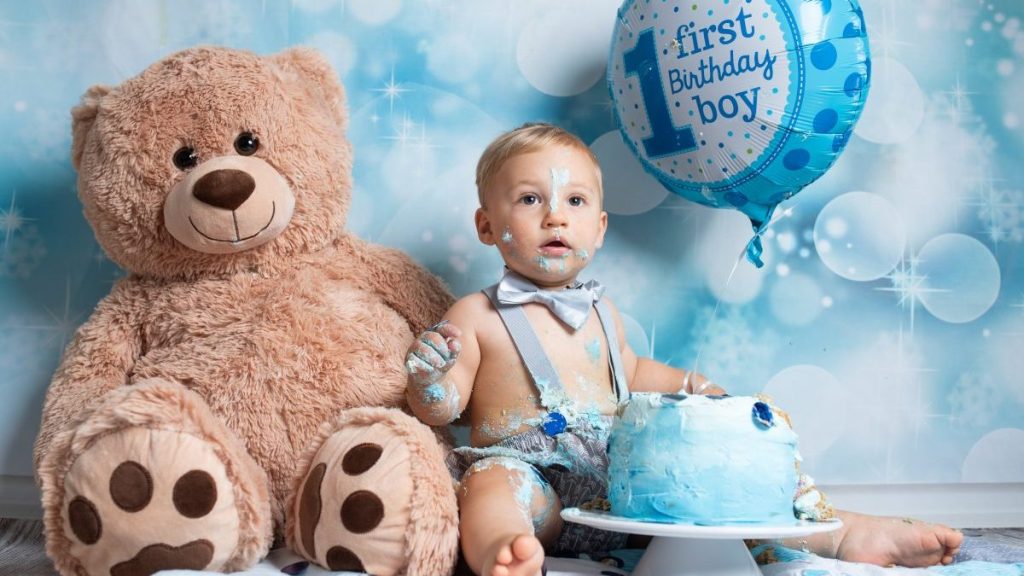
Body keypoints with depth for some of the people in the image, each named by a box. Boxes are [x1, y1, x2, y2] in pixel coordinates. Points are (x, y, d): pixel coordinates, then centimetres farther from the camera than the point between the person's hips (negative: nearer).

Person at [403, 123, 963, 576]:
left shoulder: (600, 310, 19)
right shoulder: (475, 316, 2)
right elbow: (439, 408, -1)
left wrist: (688, 386, 23)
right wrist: (430, 376, -22)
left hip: (621, 478, 6)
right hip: (530, 473, -5)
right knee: (493, 482, -37)